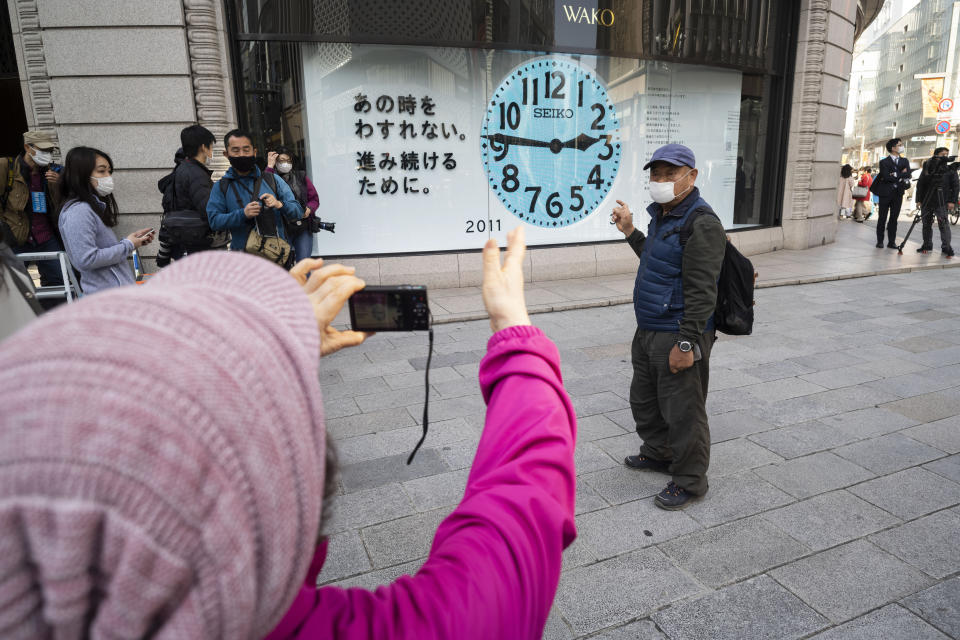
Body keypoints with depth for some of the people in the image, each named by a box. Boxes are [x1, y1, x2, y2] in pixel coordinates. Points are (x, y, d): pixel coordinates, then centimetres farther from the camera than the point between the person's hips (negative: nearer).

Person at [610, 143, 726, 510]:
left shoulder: (701, 224, -19)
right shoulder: (662, 215, 12)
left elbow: (701, 292, -23)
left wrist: (687, 343, -25)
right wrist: (630, 232, 23)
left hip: (678, 337, -10)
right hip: (648, 331, 10)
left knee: (682, 411, 2)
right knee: (644, 400, 23)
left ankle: (689, 481, 20)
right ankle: (658, 453, 44)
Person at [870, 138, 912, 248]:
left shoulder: (905, 161, 12)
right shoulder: (884, 162, -3)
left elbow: (908, 175, -5)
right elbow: (886, 177, -16)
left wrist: (894, 175, -14)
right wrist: (901, 176, -9)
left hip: (898, 194, 4)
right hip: (885, 193, -4)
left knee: (894, 218, 5)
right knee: (882, 218, 1)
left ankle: (891, 242, 9)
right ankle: (880, 241, 8)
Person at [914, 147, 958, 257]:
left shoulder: (950, 168, 3)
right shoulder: (927, 167, 7)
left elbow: (956, 186, 1)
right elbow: (920, 184, 10)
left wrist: (952, 201, -8)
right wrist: (919, 200, 3)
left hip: (942, 201, -2)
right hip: (927, 201, 3)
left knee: (943, 224, -10)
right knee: (926, 224, 9)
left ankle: (946, 247, -6)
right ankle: (927, 245, 20)